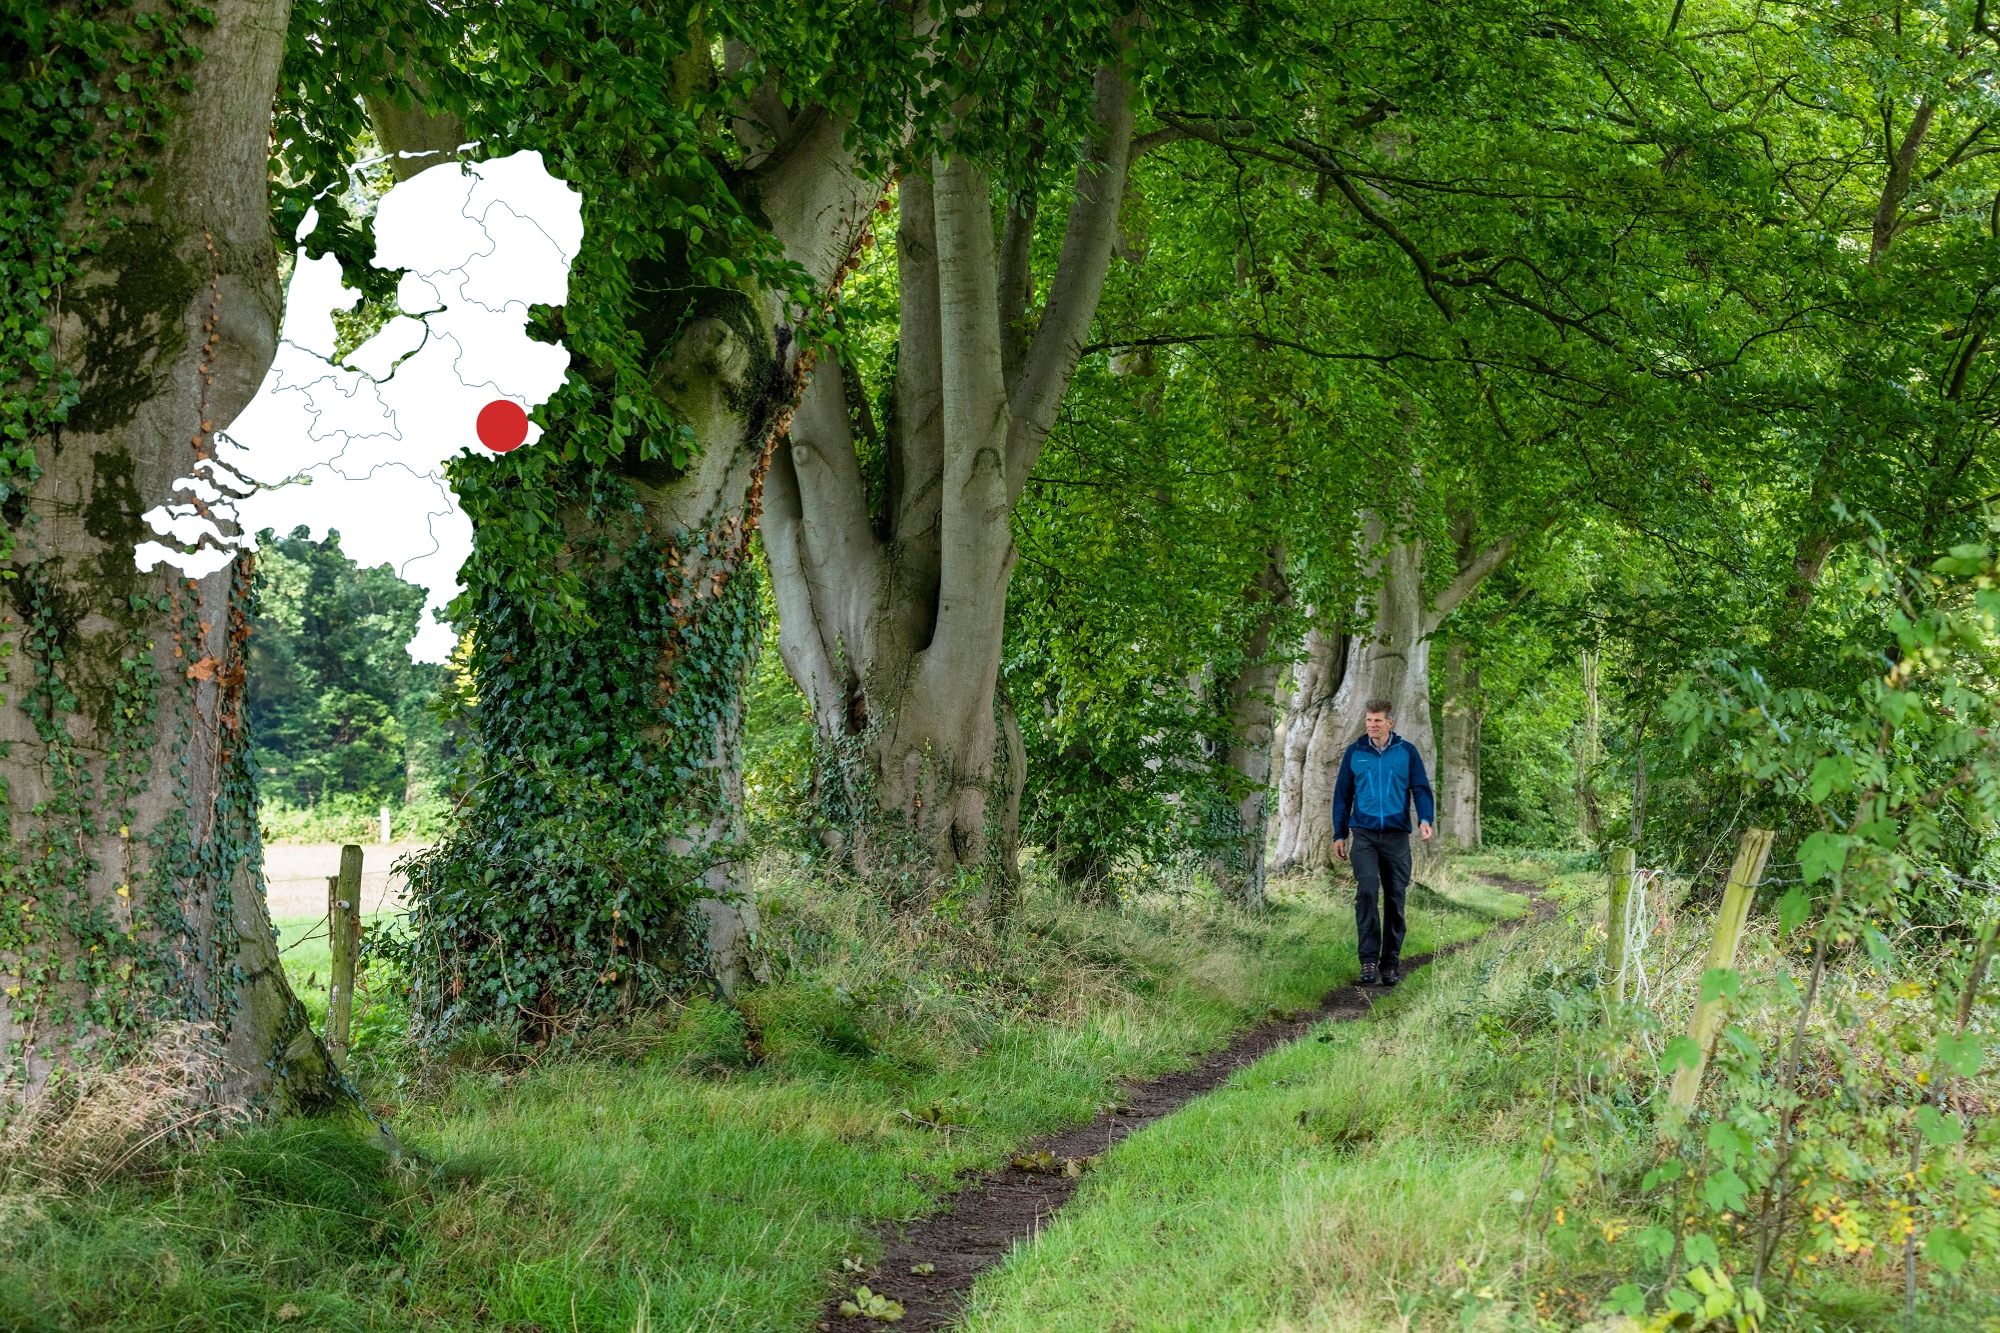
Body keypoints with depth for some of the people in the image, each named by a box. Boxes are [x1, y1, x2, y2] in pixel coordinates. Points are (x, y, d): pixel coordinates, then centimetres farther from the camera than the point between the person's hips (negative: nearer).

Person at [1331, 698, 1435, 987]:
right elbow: (1342, 795, 11)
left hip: (1396, 835, 1)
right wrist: (1339, 835, 8)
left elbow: (1421, 788, 1)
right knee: (1367, 890, -19)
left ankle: (1391, 963, 15)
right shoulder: (1354, 753, 6)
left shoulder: (1407, 752, 3)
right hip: (1364, 835, -1)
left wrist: (1425, 819, -17)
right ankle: (1369, 959, -16)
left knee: (1395, 898, 5)